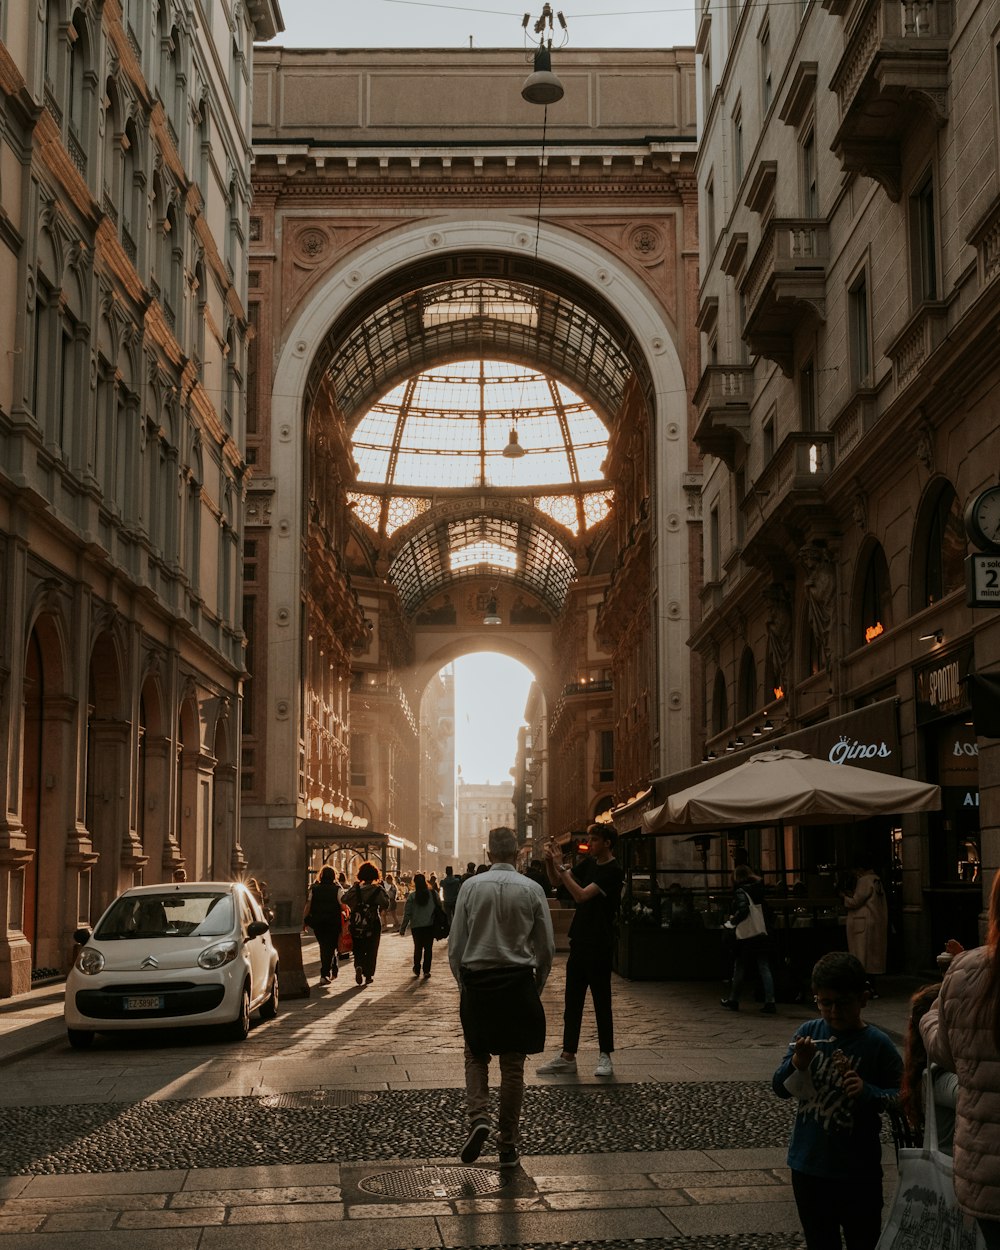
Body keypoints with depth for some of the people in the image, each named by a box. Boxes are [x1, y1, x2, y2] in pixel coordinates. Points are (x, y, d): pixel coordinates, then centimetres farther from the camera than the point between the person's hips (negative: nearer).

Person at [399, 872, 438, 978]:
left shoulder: (412, 896, -9)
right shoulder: (432, 893, -5)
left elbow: (407, 913, -7)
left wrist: (402, 928, -1)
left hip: (416, 926, 0)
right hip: (430, 925, 0)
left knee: (418, 947, 16)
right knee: (428, 947, 6)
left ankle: (417, 969, 22)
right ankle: (426, 970, 2)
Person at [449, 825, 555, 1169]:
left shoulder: (471, 887, -4)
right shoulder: (532, 890, -4)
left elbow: (456, 944, -1)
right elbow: (546, 946, 0)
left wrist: (463, 982, 12)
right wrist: (537, 984, 14)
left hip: (477, 980, 0)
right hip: (517, 982, 0)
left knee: (476, 1055, 15)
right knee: (513, 1064, 9)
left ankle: (478, 1116, -8)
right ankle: (508, 1143, 14)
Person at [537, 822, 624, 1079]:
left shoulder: (613, 871, -14)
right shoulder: (589, 863, 11)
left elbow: (581, 895, -23)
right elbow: (556, 882, 14)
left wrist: (560, 866, -22)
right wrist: (550, 863, -6)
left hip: (599, 945, -8)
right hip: (580, 940, 8)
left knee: (601, 1001, 0)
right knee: (572, 1001, 8)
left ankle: (605, 1057, 8)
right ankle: (567, 1056, 12)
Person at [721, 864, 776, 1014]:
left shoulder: (740, 892, -11)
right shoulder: (758, 890, 10)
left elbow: (743, 910, -24)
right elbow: (764, 910, 15)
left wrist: (732, 921, -8)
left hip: (746, 937, -5)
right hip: (762, 935, 5)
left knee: (739, 968, 9)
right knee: (765, 969, 2)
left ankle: (733, 1000, 21)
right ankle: (769, 1002, -5)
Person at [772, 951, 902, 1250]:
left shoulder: (877, 1044, -11)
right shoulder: (808, 1033, -3)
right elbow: (780, 1088, -1)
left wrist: (867, 1092, -27)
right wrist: (797, 1063, -22)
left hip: (858, 1171, -3)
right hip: (808, 1165, 3)